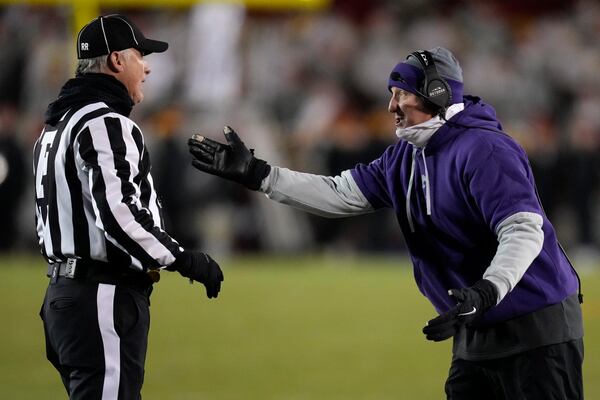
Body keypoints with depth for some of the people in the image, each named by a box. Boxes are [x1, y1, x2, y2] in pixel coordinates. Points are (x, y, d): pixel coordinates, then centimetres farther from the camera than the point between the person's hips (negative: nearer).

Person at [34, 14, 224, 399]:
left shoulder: (58, 124, 19)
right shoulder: (105, 123, -14)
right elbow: (117, 213, -23)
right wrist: (184, 260, -16)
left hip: (63, 295, 10)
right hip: (105, 298, -10)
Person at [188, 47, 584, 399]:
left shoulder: (484, 150, -18)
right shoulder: (403, 158, 10)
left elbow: (523, 230, -26)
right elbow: (339, 195, 8)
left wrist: (486, 292, -42)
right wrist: (255, 173, 0)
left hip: (536, 329, -9)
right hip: (474, 335, 9)